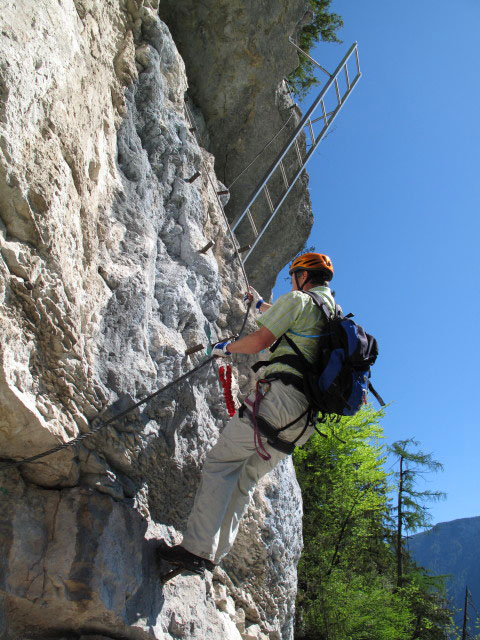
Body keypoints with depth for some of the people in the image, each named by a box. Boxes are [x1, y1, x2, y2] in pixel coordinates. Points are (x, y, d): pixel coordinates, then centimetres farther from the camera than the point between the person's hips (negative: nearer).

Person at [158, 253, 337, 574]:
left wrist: (226, 347, 13)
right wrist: (260, 304, 56)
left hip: (280, 397, -8)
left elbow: (259, 341, -6)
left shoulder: (298, 300, -1)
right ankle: (215, 553, 13)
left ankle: (197, 548, -9)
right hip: (307, 418, 8)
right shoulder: (335, 315, 25)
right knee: (247, 476, 13)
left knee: (221, 462, -4)